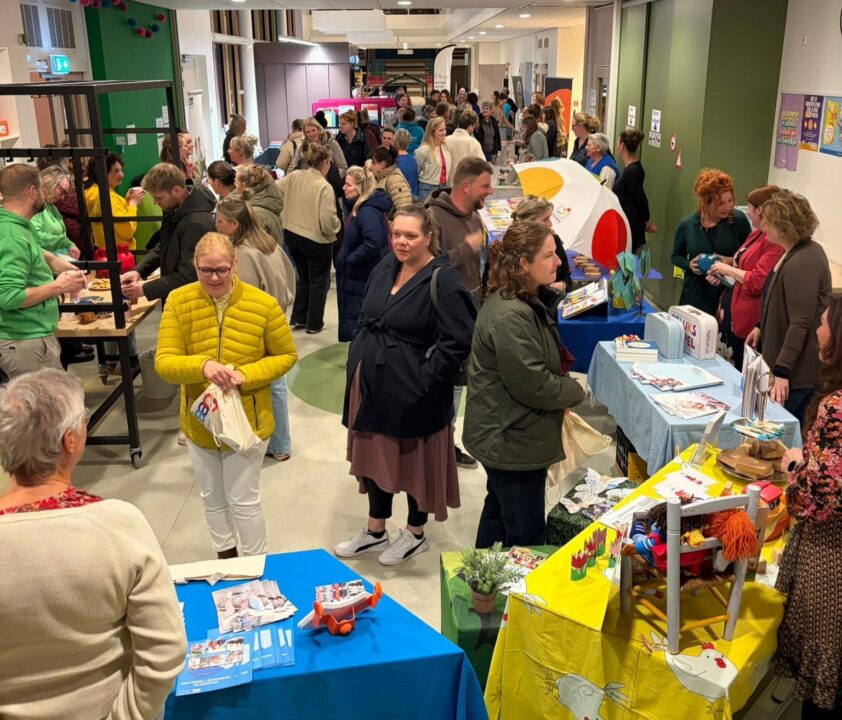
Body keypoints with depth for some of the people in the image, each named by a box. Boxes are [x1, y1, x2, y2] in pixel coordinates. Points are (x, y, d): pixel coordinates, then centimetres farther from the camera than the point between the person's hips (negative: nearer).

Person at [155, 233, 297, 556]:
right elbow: (163, 362, -14)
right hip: (199, 422, 3)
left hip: (247, 422, -3)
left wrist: (246, 376, -21)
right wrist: (202, 366, -35)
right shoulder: (178, 301, -10)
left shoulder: (263, 304, -15)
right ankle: (225, 558, 44)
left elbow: (286, 356, -5)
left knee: (243, 501, 8)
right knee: (212, 499, 21)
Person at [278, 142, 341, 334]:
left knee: (303, 276, 25)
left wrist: (288, 219, 12)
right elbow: (328, 220, -25)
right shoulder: (324, 186, -22)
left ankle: (298, 318, 29)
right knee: (318, 281, 13)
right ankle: (314, 324, 21)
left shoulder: (292, 177, -4)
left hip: (292, 235, 6)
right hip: (316, 239, -6)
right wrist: (336, 225, -3)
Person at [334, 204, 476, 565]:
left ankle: (416, 534, 32)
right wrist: (358, 359, 10)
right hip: (372, 384, 7)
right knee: (373, 457, 18)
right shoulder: (385, 268, 6)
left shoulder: (443, 281, -17)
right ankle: (375, 531, 37)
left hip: (411, 393, -7)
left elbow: (457, 342, -20)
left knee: (414, 461, 10)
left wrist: (424, 379, -20)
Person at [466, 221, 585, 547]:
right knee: (526, 535, 1)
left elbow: (543, 358, 21)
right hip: (513, 443, -11)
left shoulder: (530, 301, 7)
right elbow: (533, 385, -25)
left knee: (499, 513, 26)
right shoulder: (510, 316, -27)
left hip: (504, 435, 11)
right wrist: (575, 392, -10)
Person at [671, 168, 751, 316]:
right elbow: (676, 256, 12)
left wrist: (733, 261, -13)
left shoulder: (738, 220, -5)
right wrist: (689, 264, -9)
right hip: (695, 294, 1)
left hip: (728, 293, -1)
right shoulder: (687, 225, -3)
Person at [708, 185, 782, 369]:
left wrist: (728, 269, -11)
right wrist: (721, 275, 11)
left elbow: (756, 282, -23)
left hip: (748, 322, -9)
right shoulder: (755, 235, 12)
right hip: (730, 313, 10)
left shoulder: (776, 242, -19)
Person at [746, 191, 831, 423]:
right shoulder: (804, 250, 9)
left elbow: (801, 324, -27)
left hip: (795, 372, -10)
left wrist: (781, 372, -28)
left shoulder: (801, 264, -25)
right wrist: (763, 327, 24)